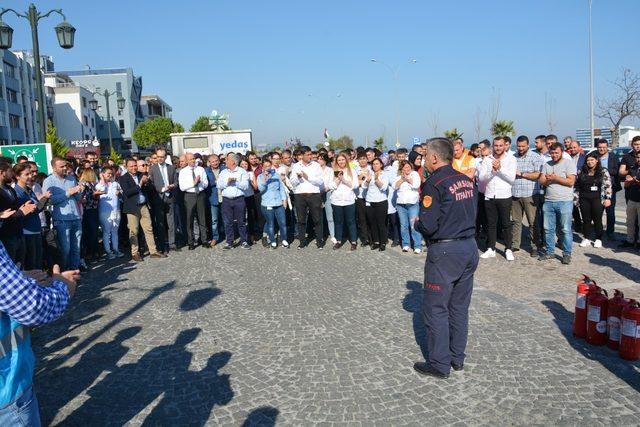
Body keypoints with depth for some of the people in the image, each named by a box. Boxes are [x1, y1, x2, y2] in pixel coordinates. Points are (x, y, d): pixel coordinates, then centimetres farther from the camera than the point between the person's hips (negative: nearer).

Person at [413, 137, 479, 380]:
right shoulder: (466, 180, 7)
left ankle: (439, 364, 12)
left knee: (435, 309, 4)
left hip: (445, 252, -8)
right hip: (469, 246, 8)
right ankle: (457, 358, 27)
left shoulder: (434, 184, -15)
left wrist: (417, 222, 1)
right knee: (459, 307, 16)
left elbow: (428, 226, -19)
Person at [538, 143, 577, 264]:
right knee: (548, 229, 8)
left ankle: (567, 254, 7)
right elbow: (541, 181, 7)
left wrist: (555, 178, -13)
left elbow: (570, 181, -11)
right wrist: (547, 180, -13)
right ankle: (549, 251, 19)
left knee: (566, 230, -2)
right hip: (549, 201, 5)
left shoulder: (569, 163, -1)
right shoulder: (547, 165, 14)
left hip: (565, 202, -5)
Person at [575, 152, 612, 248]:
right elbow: (577, 185, 13)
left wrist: (608, 198, -10)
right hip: (584, 199, 3)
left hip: (597, 199, -3)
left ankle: (598, 239, 14)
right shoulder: (582, 172, 8)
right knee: (586, 219, 7)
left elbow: (608, 186, -3)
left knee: (597, 220, 2)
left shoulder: (603, 171, 0)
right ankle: (586, 238, 17)